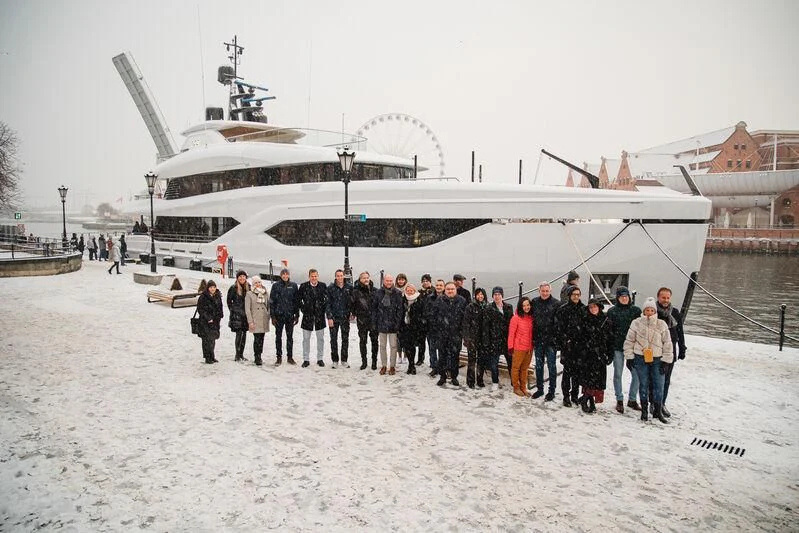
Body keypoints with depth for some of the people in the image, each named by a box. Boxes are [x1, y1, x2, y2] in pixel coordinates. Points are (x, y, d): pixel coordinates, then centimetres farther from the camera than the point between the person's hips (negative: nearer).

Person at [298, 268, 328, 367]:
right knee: (306, 338, 4)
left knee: (320, 338, 7)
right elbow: (298, 299, 7)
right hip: (307, 316, -1)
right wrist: (302, 308, 0)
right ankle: (306, 359, 13)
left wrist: (324, 308, 1)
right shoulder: (303, 286, -2)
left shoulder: (323, 286, 1)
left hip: (320, 316, 1)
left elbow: (327, 298, 9)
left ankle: (320, 358, 18)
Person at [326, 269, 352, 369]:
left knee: (345, 339, 6)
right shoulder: (331, 288, -2)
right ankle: (335, 360, 15)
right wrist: (329, 317, -9)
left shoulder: (349, 287, 2)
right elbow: (328, 303, -3)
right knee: (333, 339, 5)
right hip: (333, 317, -1)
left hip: (345, 317, 1)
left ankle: (344, 360, 17)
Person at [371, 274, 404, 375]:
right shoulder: (378, 293, 3)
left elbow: (400, 309, -3)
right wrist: (374, 322, 1)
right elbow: (374, 308, 6)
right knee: (382, 346, 10)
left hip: (393, 324, -2)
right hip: (381, 324, 2)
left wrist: (398, 323, -9)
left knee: (393, 346, 4)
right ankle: (383, 366, 20)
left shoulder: (397, 293, -2)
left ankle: (392, 366, 15)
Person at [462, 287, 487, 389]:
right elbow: (466, 322, -6)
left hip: (483, 337, 4)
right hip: (472, 337, -4)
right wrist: (466, 337, -12)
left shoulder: (486, 307, 7)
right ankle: (470, 380, 6)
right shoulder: (470, 306, -4)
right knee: (471, 359, -3)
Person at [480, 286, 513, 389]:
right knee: (494, 362, 2)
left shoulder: (509, 307, 8)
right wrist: (486, 341, -10)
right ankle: (495, 382, 18)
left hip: (507, 339, 3)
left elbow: (512, 322, 10)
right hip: (494, 340, -3)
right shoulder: (489, 308, -2)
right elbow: (485, 326, -4)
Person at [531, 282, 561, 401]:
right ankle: (539, 388, 25)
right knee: (538, 365, 13)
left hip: (550, 339, -4)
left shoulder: (556, 303, -7)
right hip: (538, 339, 4)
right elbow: (531, 318, 11)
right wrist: (532, 338, 7)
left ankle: (551, 391, 15)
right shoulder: (534, 302, 4)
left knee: (551, 366, 5)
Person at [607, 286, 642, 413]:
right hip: (617, 347, -1)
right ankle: (619, 400, 18)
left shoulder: (636, 310, 5)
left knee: (637, 374, 1)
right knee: (618, 374, 6)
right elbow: (608, 330, 1)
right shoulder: (612, 311, 1)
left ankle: (632, 399, 18)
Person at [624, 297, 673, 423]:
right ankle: (644, 410, 19)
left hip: (657, 359, 0)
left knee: (658, 385, 1)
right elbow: (629, 341, 4)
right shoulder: (636, 323, -1)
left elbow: (667, 343, 3)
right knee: (643, 384, 8)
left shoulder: (662, 325, 0)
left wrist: (665, 360, 0)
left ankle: (657, 410, 14)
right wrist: (629, 357, 2)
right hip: (640, 358, 0)